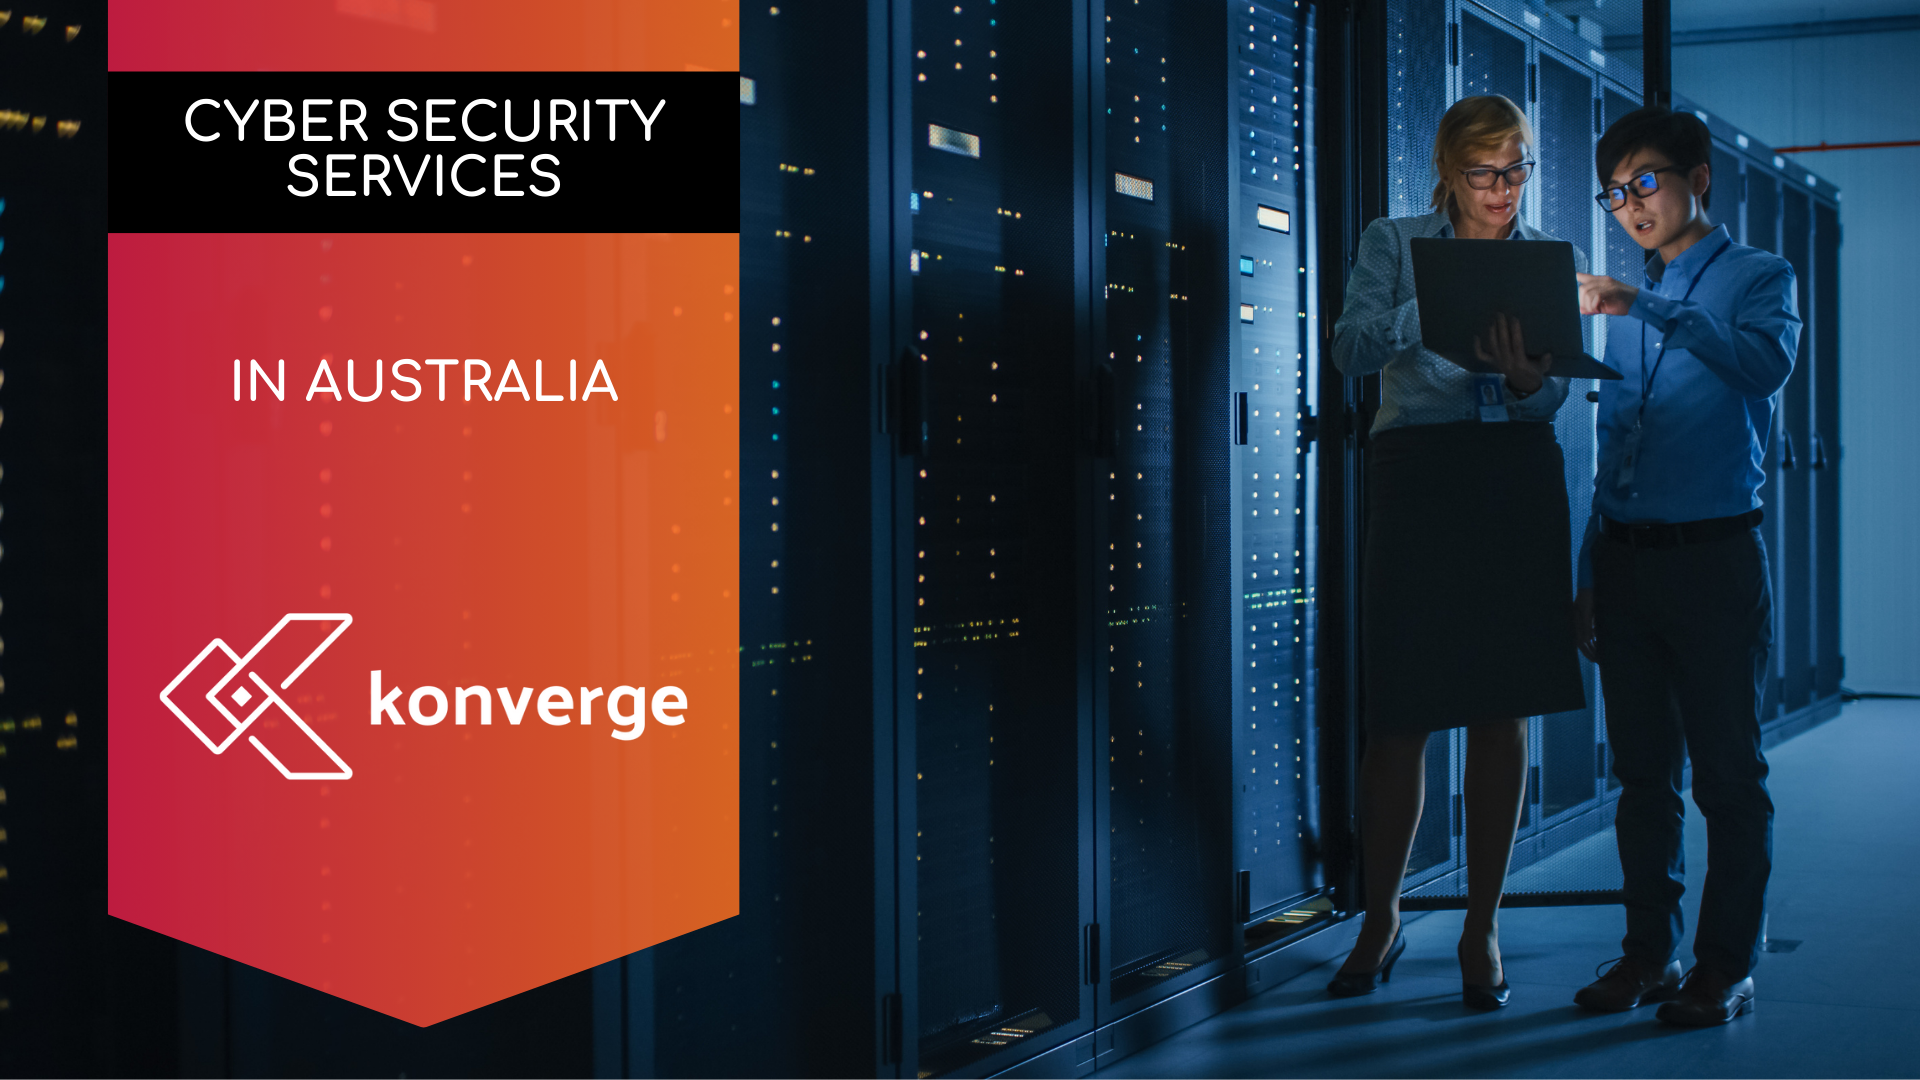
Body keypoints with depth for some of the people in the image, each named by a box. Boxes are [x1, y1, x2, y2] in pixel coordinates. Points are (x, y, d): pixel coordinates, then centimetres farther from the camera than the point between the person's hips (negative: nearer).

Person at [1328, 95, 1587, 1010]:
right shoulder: (1392, 244, 8)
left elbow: (1554, 398, 2)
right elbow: (1351, 349, -7)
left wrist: (1523, 374, -21)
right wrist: (1437, 306, -23)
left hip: (1519, 479, 2)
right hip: (1417, 477, -2)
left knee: (1503, 711, 3)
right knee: (1398, 714, -2)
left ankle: (1483, 926, 14)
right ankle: (1380, 923, 16)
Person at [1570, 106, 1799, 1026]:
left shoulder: (1756, 277, 2)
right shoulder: (1629, 304, 18)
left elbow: (1766, 361, -23)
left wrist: (1643, 308, -27)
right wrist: (1589, 577, 14)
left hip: (1714, 557, -5)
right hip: (1626, 560, 6)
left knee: (1727, 773, -1)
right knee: (1643, 772, 9)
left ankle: (1726, 966, 6)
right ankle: (1649, 952, 17)